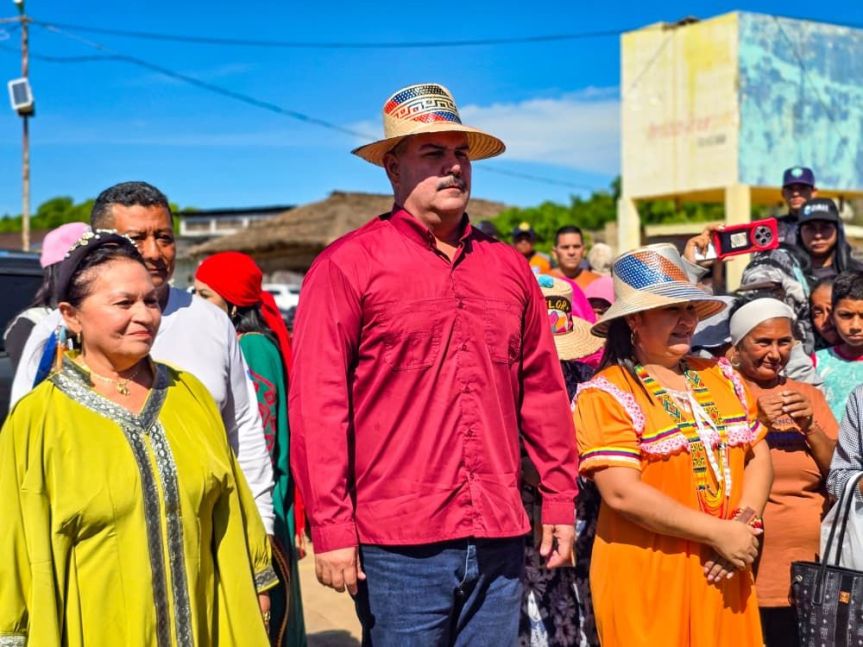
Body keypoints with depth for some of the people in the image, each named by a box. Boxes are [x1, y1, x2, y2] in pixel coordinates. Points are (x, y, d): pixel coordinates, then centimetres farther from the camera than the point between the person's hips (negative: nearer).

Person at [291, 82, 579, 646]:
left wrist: (560, 502, 13)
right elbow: (316, 403, -9)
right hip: (399, 545, -4)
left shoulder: (509, 266, 11)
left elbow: (543, 390, 15)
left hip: (499, 538, 5)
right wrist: (332, 528, -12)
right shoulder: (348, 265, -5)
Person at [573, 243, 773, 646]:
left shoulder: (722, 377, 11)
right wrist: (718, 533, -15)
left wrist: (744, 522, -8)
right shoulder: (606, 394, -9)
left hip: (723, 574, 6)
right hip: (647, 579, -5)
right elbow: (622, 493, -17)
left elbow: (758, 456, 10)